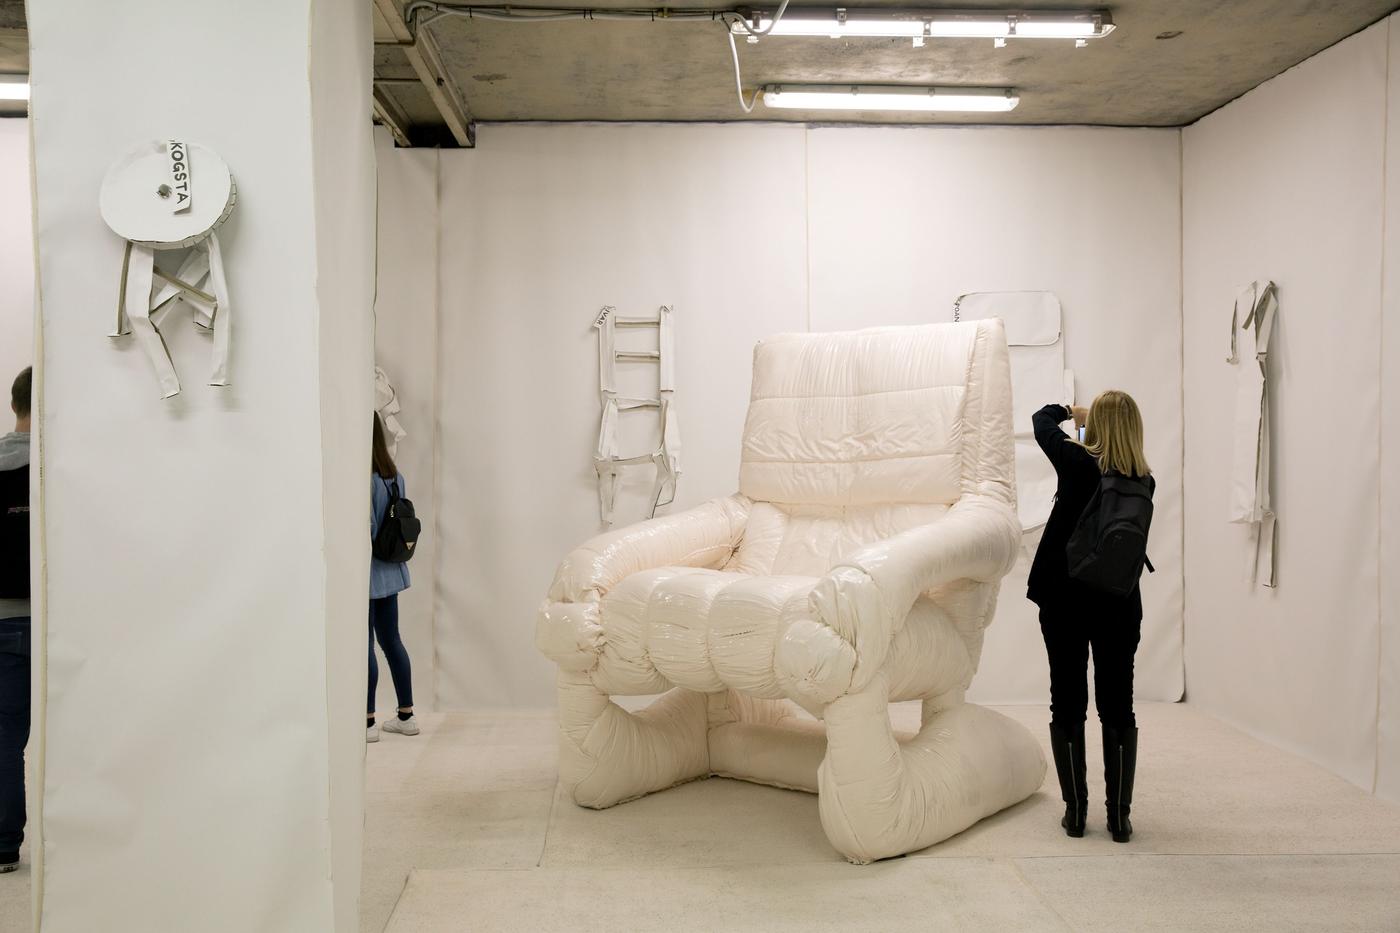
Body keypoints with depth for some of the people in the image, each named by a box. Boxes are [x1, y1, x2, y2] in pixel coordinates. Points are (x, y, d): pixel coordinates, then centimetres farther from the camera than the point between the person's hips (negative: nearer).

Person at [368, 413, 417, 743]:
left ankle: (368, 722, 9)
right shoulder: (394, 474, 8)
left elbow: (366, 528, -19)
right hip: (391, 571, 8)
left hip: (369, 573, -8)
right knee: (391, 640, 15)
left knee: (366, 646, 1)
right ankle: (406, 715, 21)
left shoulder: (363, 477, -17)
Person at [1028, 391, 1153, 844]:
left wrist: (1072, 411, 25)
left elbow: (1041, 419, 4)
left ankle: (1075, 810, 11)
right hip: (1119, 602, 2)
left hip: (1065, 598, -2)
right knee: (1117, 707, 9)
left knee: (1067, 704, 7)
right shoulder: (1144, 482, -4)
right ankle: (1119, 814, 11)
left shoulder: (1077, 463, -12)